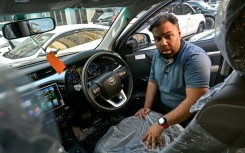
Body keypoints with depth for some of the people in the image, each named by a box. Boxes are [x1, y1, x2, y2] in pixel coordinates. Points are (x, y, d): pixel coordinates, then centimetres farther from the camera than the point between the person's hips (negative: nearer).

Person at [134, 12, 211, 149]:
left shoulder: (195, 57, -26)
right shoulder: (158, 55, -2)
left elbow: (194, 102, -32)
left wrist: (161, 123, -35)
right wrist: (147, 107, -5)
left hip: (188, 118, -6)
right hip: (163, 109, 6)